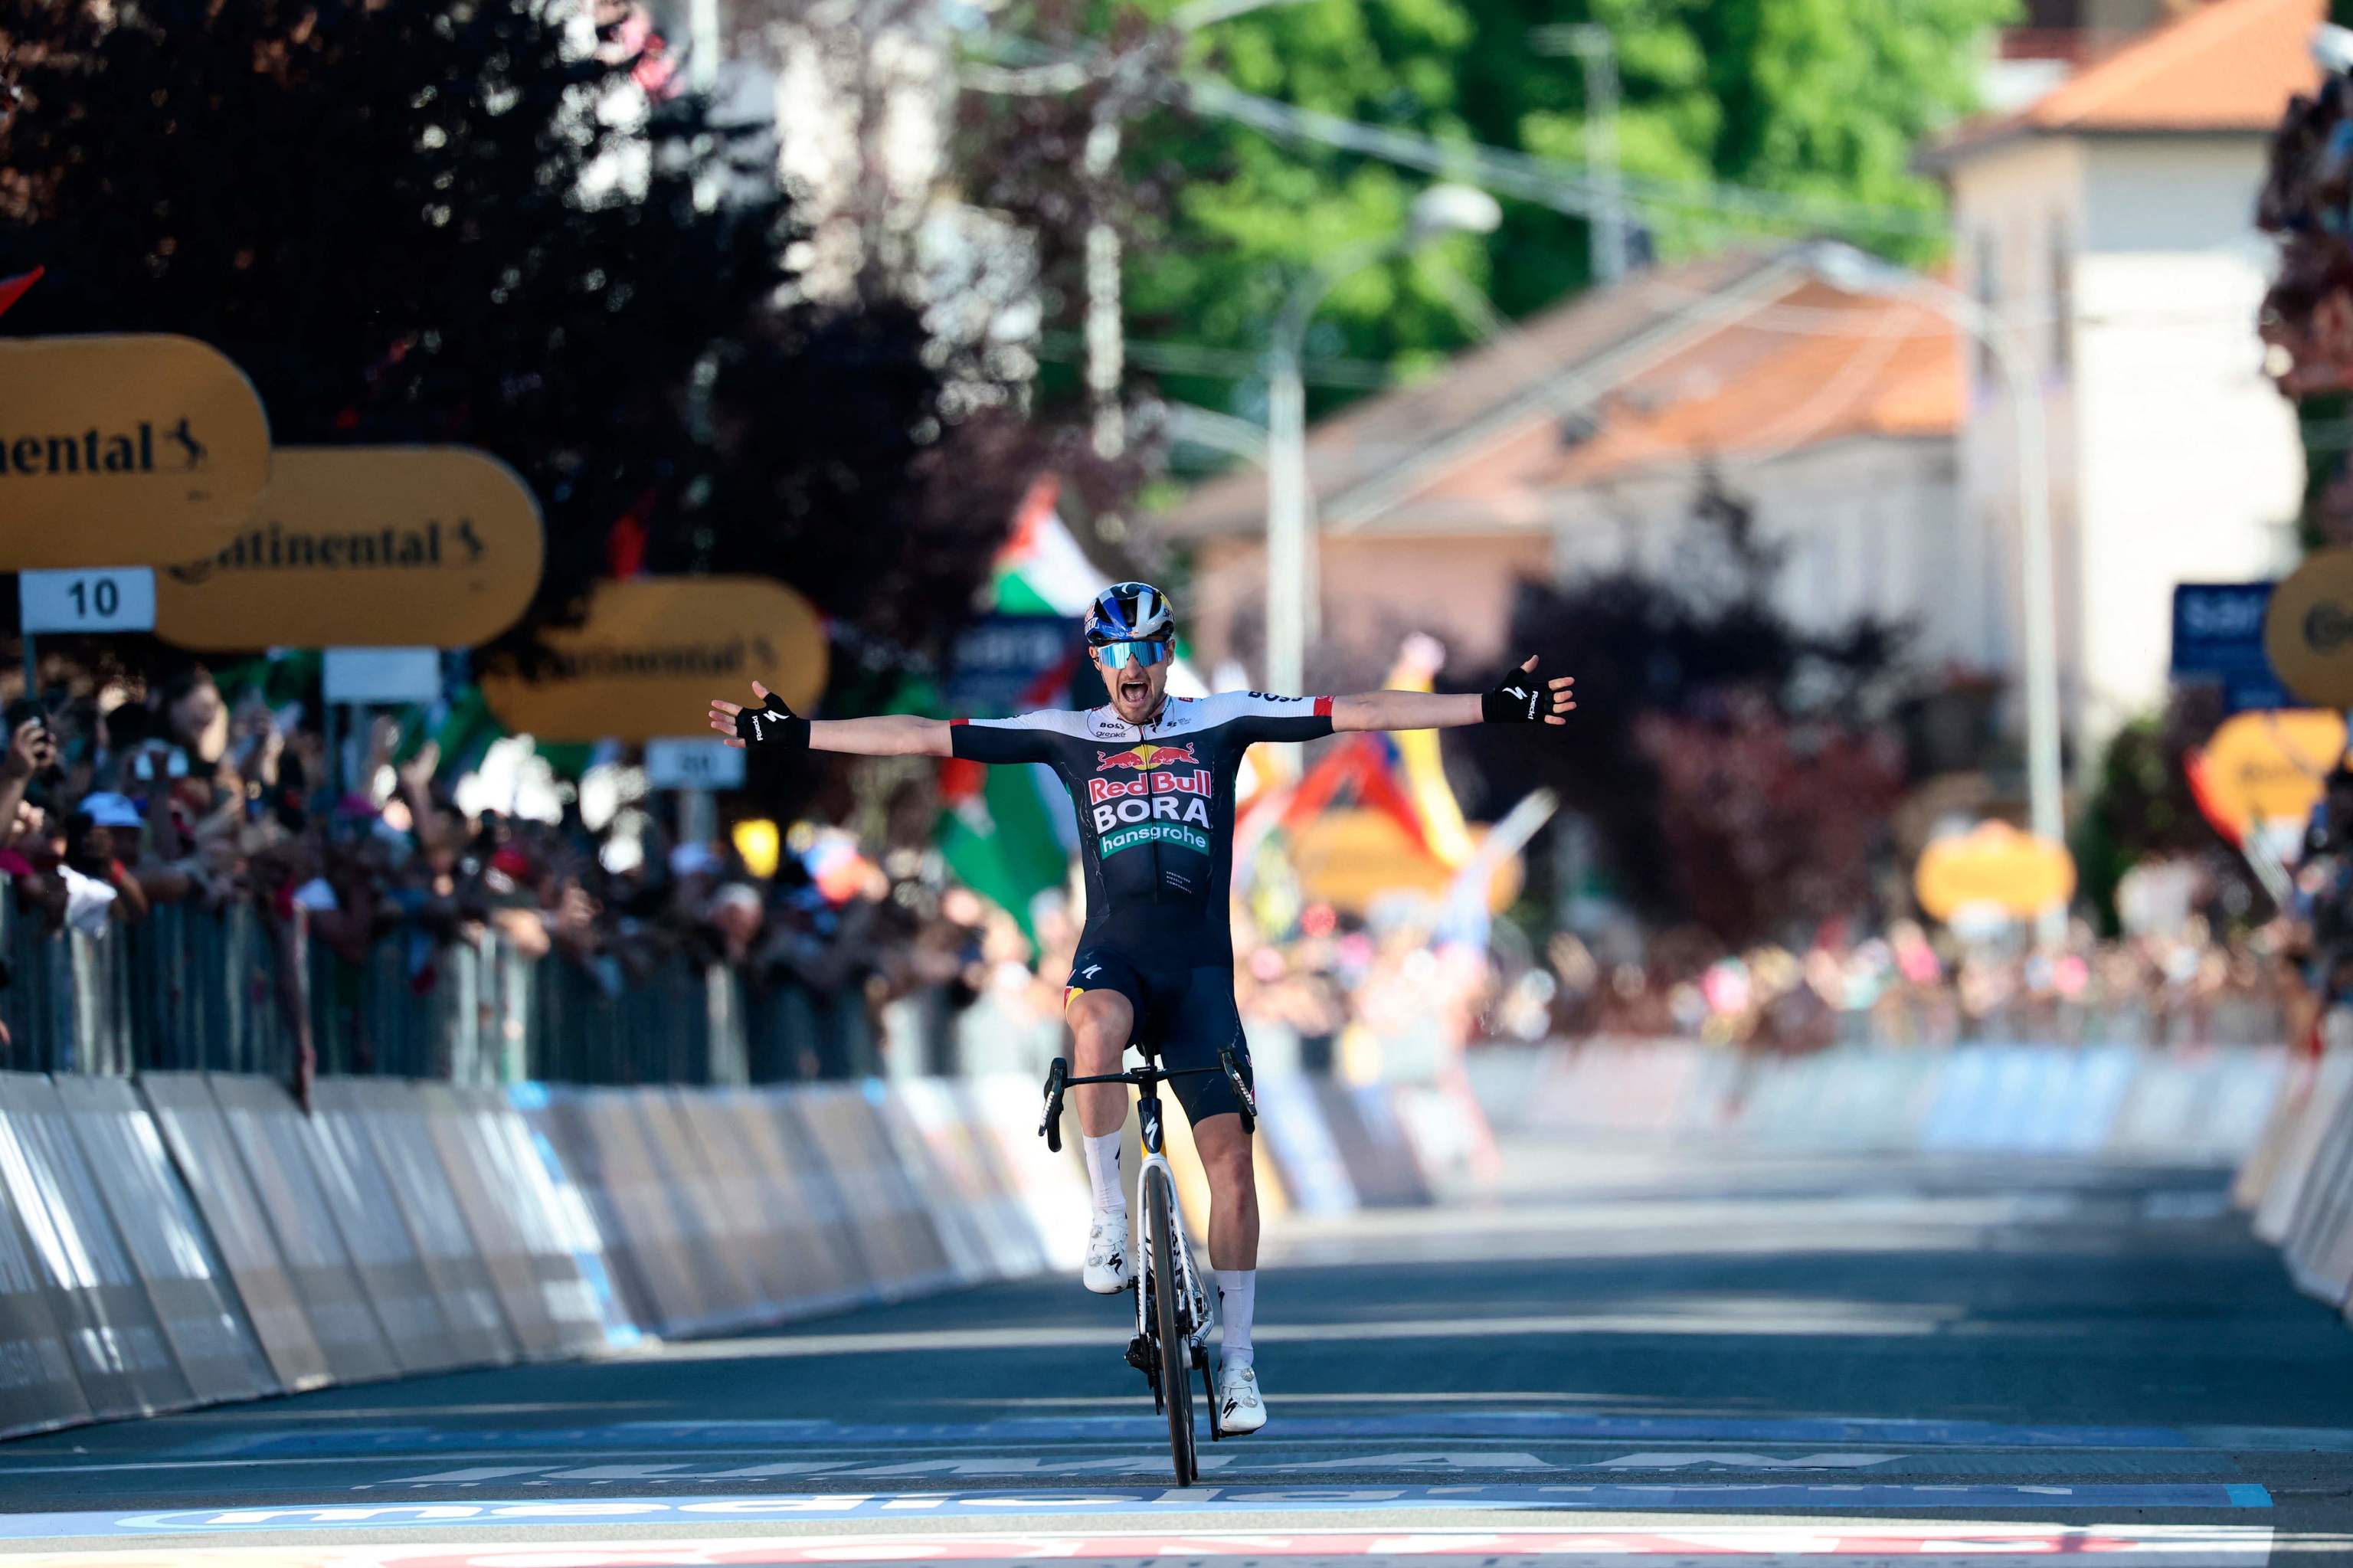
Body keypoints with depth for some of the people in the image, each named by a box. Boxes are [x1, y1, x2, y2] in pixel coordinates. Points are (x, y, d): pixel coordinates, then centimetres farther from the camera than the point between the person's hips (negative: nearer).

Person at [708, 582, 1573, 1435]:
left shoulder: (1222, 721, 5)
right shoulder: (1068, 735, 6)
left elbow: (1360, 713, 0)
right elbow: (924, 736, 6)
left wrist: (1499, 708, -6)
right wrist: (793, 733, 3)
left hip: (1200, 969, 1)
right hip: (1113, 955, -1)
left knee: (1229, 1153, -9)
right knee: (1097, 1028, -38)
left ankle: (1238, 1360, 1)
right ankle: (1109, 1221, -24)